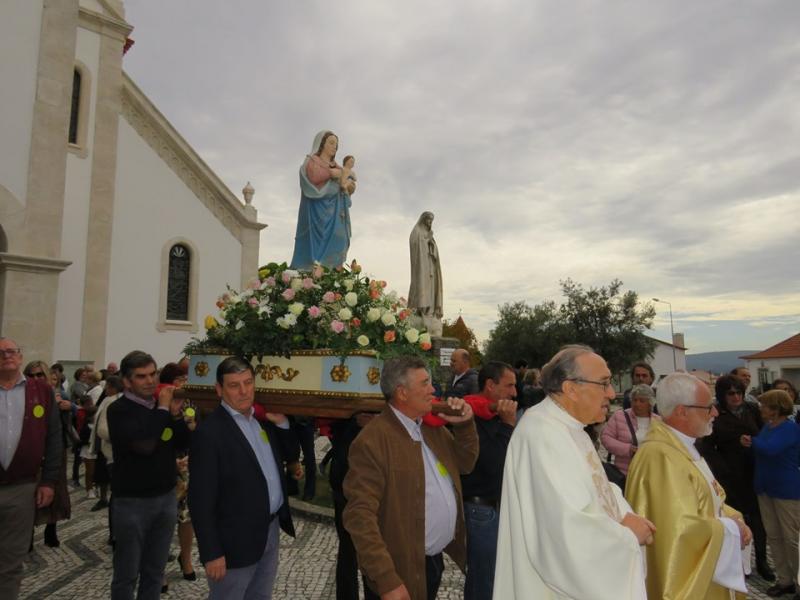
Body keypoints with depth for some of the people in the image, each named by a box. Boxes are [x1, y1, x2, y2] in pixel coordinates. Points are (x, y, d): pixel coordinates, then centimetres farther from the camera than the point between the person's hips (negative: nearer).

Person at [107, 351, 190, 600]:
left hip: (166, 497, 5)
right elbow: (144, 445, -28)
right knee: (127, 573, 10)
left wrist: (176, 414, -10)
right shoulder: (119, 410, -13)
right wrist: (163, 409, -19)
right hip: (133, 501, -5)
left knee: (155, 571, 16)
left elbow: (184, 443, 3)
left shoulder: (162, 404, 5)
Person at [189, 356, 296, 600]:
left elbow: (281, 459, 13)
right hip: (236, 539, -7)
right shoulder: (209, 432, -20)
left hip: (271, 528, 7)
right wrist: (212, 553, -18)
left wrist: (282, 423, -4)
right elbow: (201, 500, -18)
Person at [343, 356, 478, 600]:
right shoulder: (372, 440, -22)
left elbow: (465, 464, 13)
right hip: (403, 570, -7)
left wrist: (465, 425, -3)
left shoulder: (432, 427, 3)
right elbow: (360, 516, -23)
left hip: (436, 559, 7)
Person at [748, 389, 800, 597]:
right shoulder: (767, 426, 7)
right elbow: (759, 452, 10)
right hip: (765, 487, 7)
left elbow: (770, 448, -30)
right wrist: (751, 444, -9)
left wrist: (752, 441, -13)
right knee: (773, 536, 12)